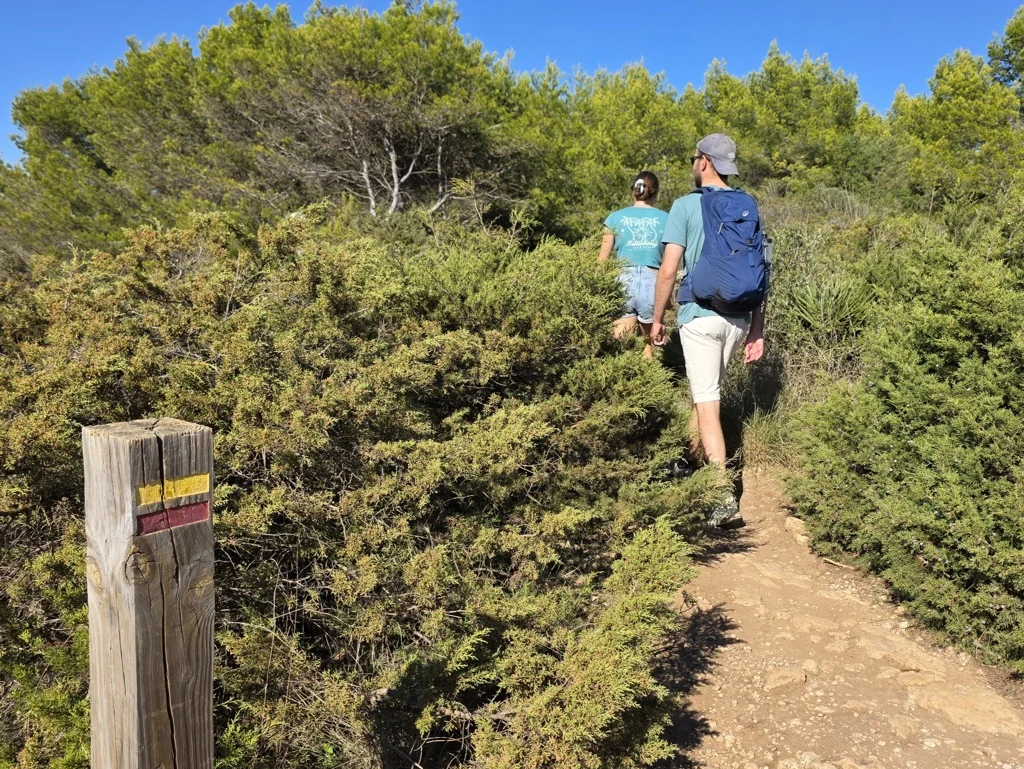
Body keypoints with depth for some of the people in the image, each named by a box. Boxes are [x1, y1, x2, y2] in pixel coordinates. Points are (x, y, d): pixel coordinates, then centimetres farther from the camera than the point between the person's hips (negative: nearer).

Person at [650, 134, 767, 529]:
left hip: (700, 315, -5)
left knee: (708, 404, -4)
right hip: (738, 317, 6)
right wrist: (757, 328, 12)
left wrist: (657, 318, 2)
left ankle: (725, 501, -7)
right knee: (707, 392, 22)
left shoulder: (686, 206, -6)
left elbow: (669, 270, -10)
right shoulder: (748, 207, 9)